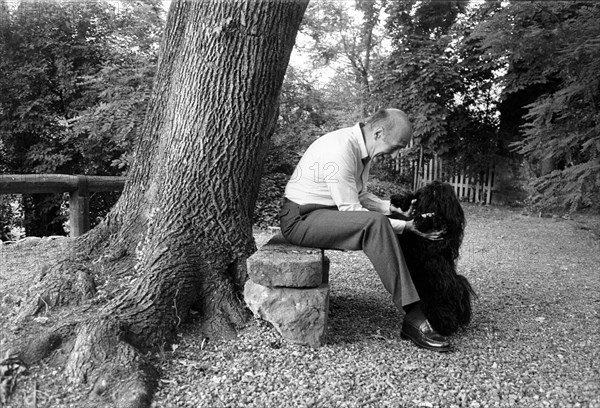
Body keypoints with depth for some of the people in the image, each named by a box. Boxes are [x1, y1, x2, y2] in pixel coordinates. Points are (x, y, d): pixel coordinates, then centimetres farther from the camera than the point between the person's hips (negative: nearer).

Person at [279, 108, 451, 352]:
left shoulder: (364, 150, 7)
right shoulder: (341, 148, -22)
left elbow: (360, 197, 16)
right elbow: (350, 209, -24)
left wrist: (393, 208, -1)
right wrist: (406, 226, -21)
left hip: (330, 214, 10)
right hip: (301, 218, -9)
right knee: (375, 223, -31)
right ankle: (413, 318, -27)